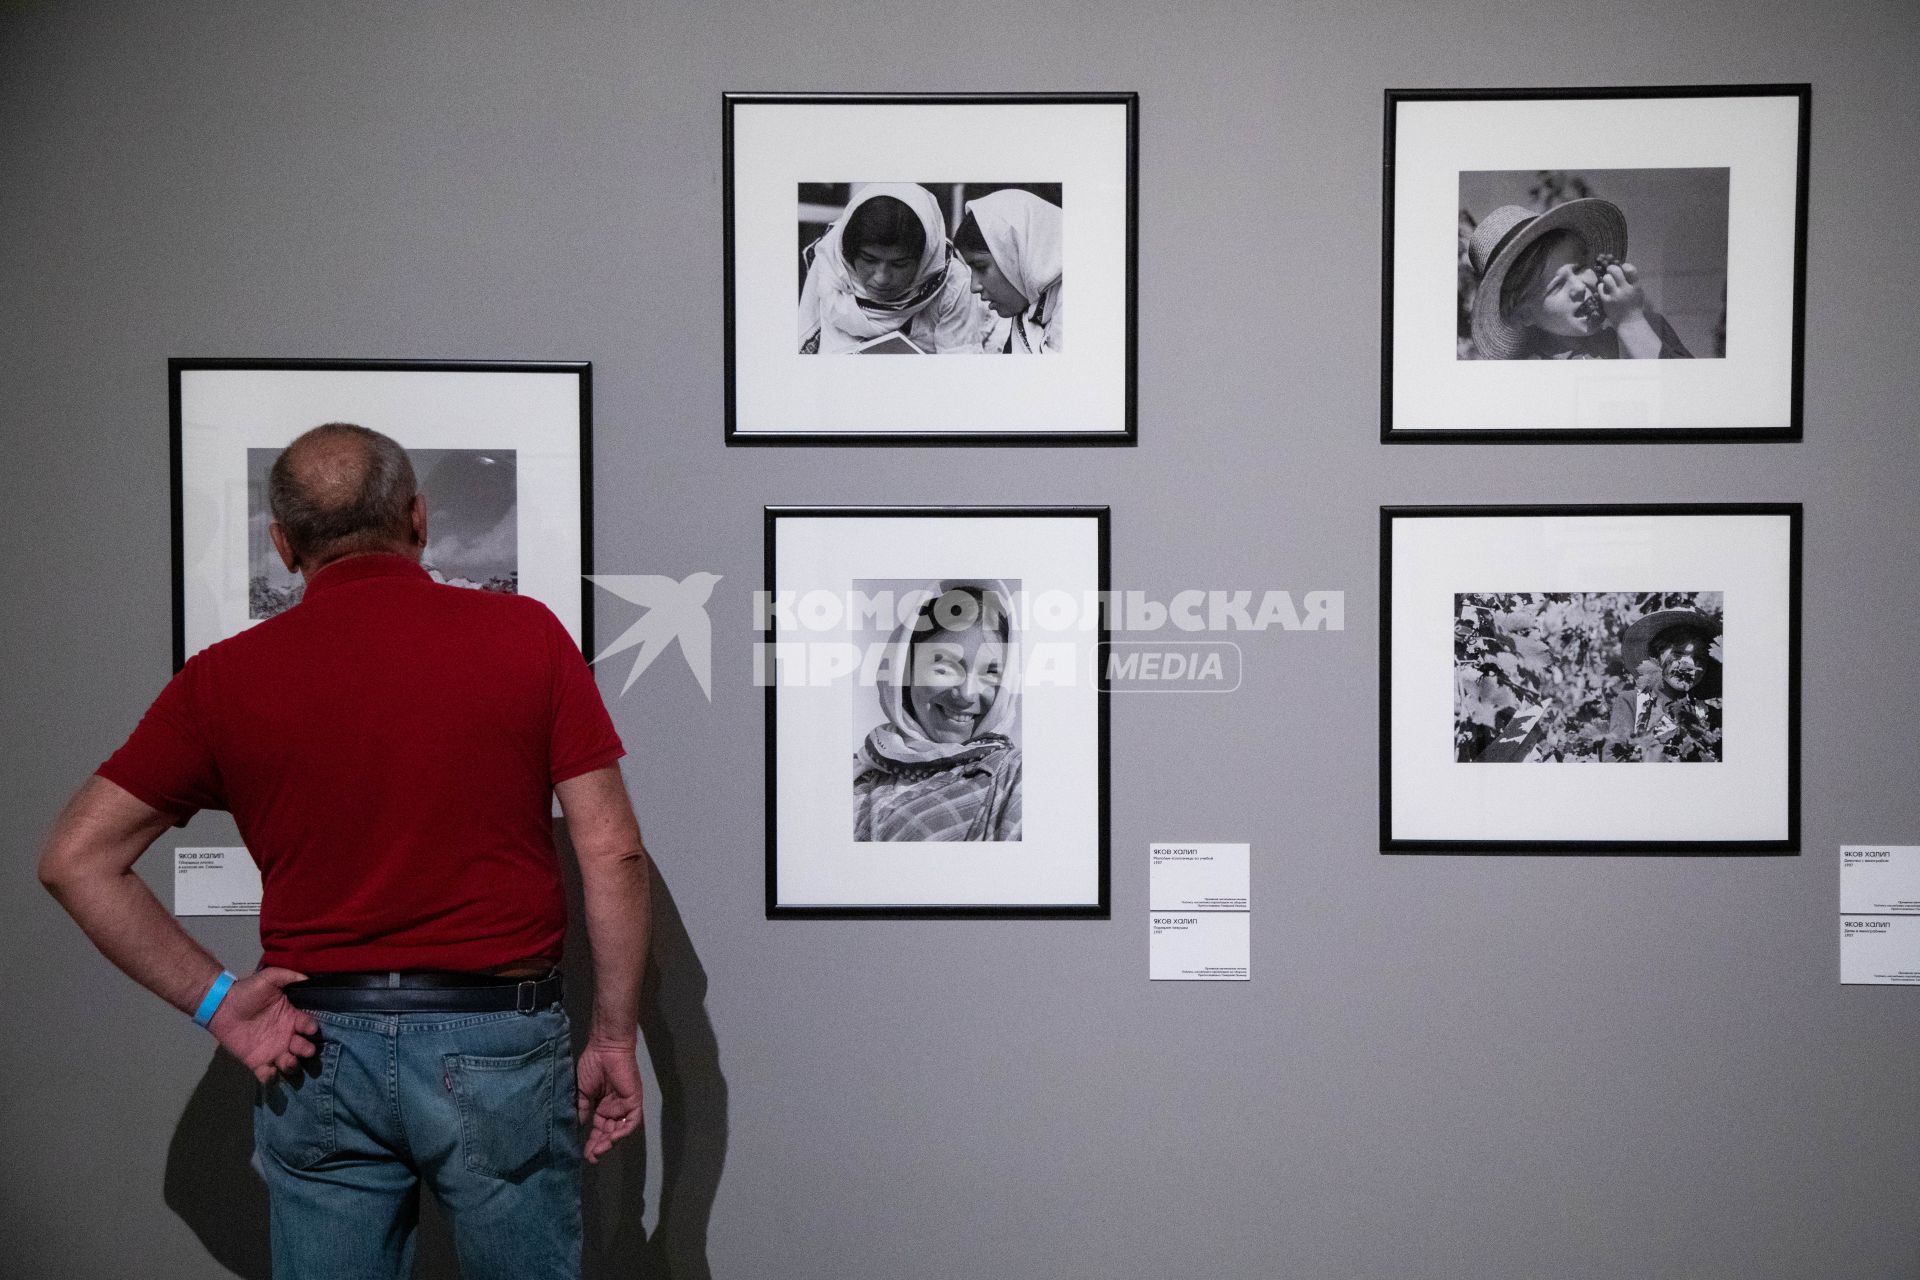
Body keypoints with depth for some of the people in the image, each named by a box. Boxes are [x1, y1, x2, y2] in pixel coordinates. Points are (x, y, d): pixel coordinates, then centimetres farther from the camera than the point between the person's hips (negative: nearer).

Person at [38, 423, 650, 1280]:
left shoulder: (227, 677, 0)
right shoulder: (525, 634, -6)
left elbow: (75, 859, 0)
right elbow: (612, 853, -8)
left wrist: (215, 1001, 1)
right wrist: (614, 1037, 0)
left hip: (314, 1050, 2)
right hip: (497, 1045, -1)